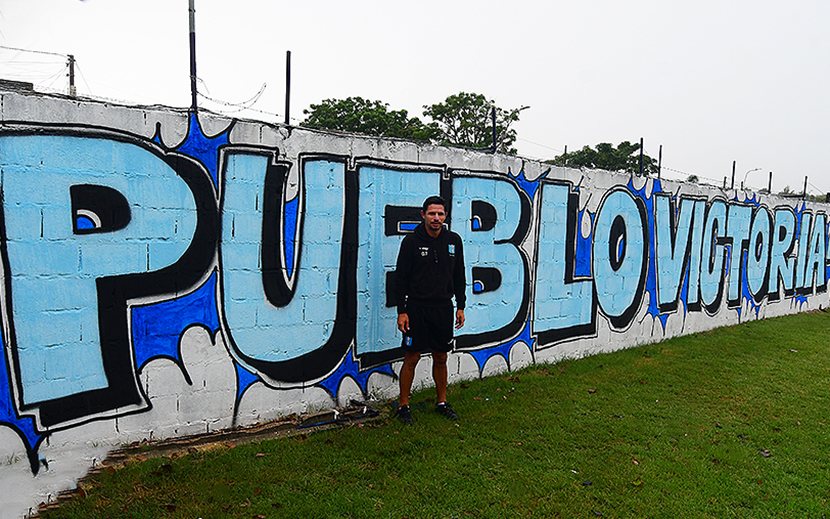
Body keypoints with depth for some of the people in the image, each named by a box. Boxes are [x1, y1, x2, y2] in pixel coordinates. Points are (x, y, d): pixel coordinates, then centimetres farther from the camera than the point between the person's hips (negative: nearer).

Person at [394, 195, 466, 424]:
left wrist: (460, 306, 8)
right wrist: (401, 311, -10)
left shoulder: (454, 240, 4)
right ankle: (403, 406, 17)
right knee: (411, 358, 2)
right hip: (417, 308, -3)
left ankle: (441, 402, 30)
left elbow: (459, 277, 11)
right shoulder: (412, 241, -8)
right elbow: (401, 278, -7)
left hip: (444, 308, 4)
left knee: (441, 358, 14)